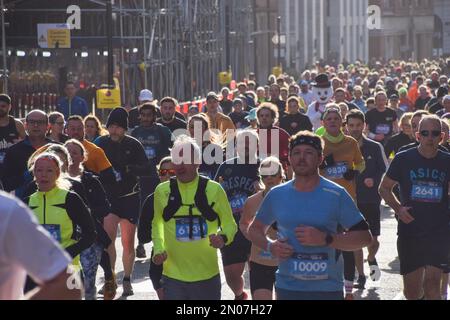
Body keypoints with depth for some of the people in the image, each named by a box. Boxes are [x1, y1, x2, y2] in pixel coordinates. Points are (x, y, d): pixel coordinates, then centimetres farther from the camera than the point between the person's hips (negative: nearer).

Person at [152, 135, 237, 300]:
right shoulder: (163, 191, 3)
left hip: (207, 276, 0)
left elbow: (229, 224, 6)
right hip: (173, 276, 1)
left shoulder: (213, 190, -2)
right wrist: (158, 249, 0)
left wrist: (223, 238, -16)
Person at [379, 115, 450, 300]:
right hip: (410, 230, 0)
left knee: (432, 282, -16)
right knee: (411, 290, 8)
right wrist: (398, 208, -7)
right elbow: (384, 188, 8)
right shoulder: (404, 159, -1)